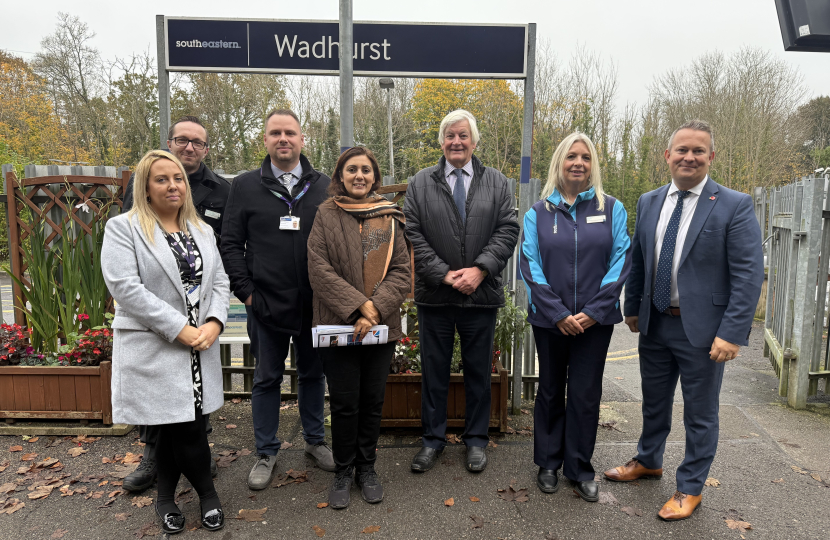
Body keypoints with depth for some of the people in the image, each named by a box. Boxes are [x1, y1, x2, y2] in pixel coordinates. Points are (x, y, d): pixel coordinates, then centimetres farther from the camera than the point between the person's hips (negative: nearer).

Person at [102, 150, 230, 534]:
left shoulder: (201, 230, 13)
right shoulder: (123, 228, -4)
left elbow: (219, 281, 10)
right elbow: (125, 287, -15)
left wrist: (214, 322, -9)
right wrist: (178, 328, -18)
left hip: (199, 347, 5)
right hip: (153, 348, -5)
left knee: (173, 428, 14)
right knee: (183, 426, -1)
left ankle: (166, 500, 34)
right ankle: (207, 493, 23)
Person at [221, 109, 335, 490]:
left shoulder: (324, 186, 5)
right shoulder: (245, 186, 3)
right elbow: (230, 243, 2)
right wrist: (245, 291, -5)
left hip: (315, 303, 1)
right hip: (266, 303, -1)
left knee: (313, 373, 15)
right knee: (267, 379, 11)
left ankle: (315, 441, 34)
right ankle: (266, 453, 27)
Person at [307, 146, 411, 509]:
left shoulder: (390, 218, 7)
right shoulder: (326, 216, 1)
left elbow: (402, 271, 1)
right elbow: (319, 270, -8)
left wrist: (376, 310, -13)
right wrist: (359, 305, -17)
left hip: (381, 328, 2)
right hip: (338, 325, -2)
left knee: (373, 400, 12)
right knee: (344, 403, 5)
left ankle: (367, 468, 31)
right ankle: (343, 471, 26)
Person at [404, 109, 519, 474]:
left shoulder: (497, 183, 8)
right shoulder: (420, 183, 5)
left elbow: (508, 230, 0)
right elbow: (413, 235, -2)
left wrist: (479, 270, -13)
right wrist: (444, 274, -11)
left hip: (481, 293, 1)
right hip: (434, 294, 0)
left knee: (479, 371, 11)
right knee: (434, 369, 9)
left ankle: (476, 440, 28)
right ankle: (433, 439, 26)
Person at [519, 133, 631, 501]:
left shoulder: (612, 209, 3)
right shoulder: (538, 213, 2)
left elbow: (621, 261, -2)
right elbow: (529, 266, -4)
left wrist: (593, 311, -11)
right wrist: (558, 314, -12)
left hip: (595, 319, 0)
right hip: (549, 321, 0)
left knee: (586, 395, 6)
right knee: (550, 391, 13)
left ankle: (579, 469, 24)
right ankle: (548, 464, 29)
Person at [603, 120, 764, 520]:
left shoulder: (735, 206, -10)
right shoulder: (648, 203, 5)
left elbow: (749, 275, -13)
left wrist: (732, 333, -19)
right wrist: (632, 308, 12)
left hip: (702, 330, -4)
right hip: (654, 324, 5)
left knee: (700, 413, 11)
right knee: (653, 401, 21)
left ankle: (690, 487, 30)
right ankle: (648, 461, 44)